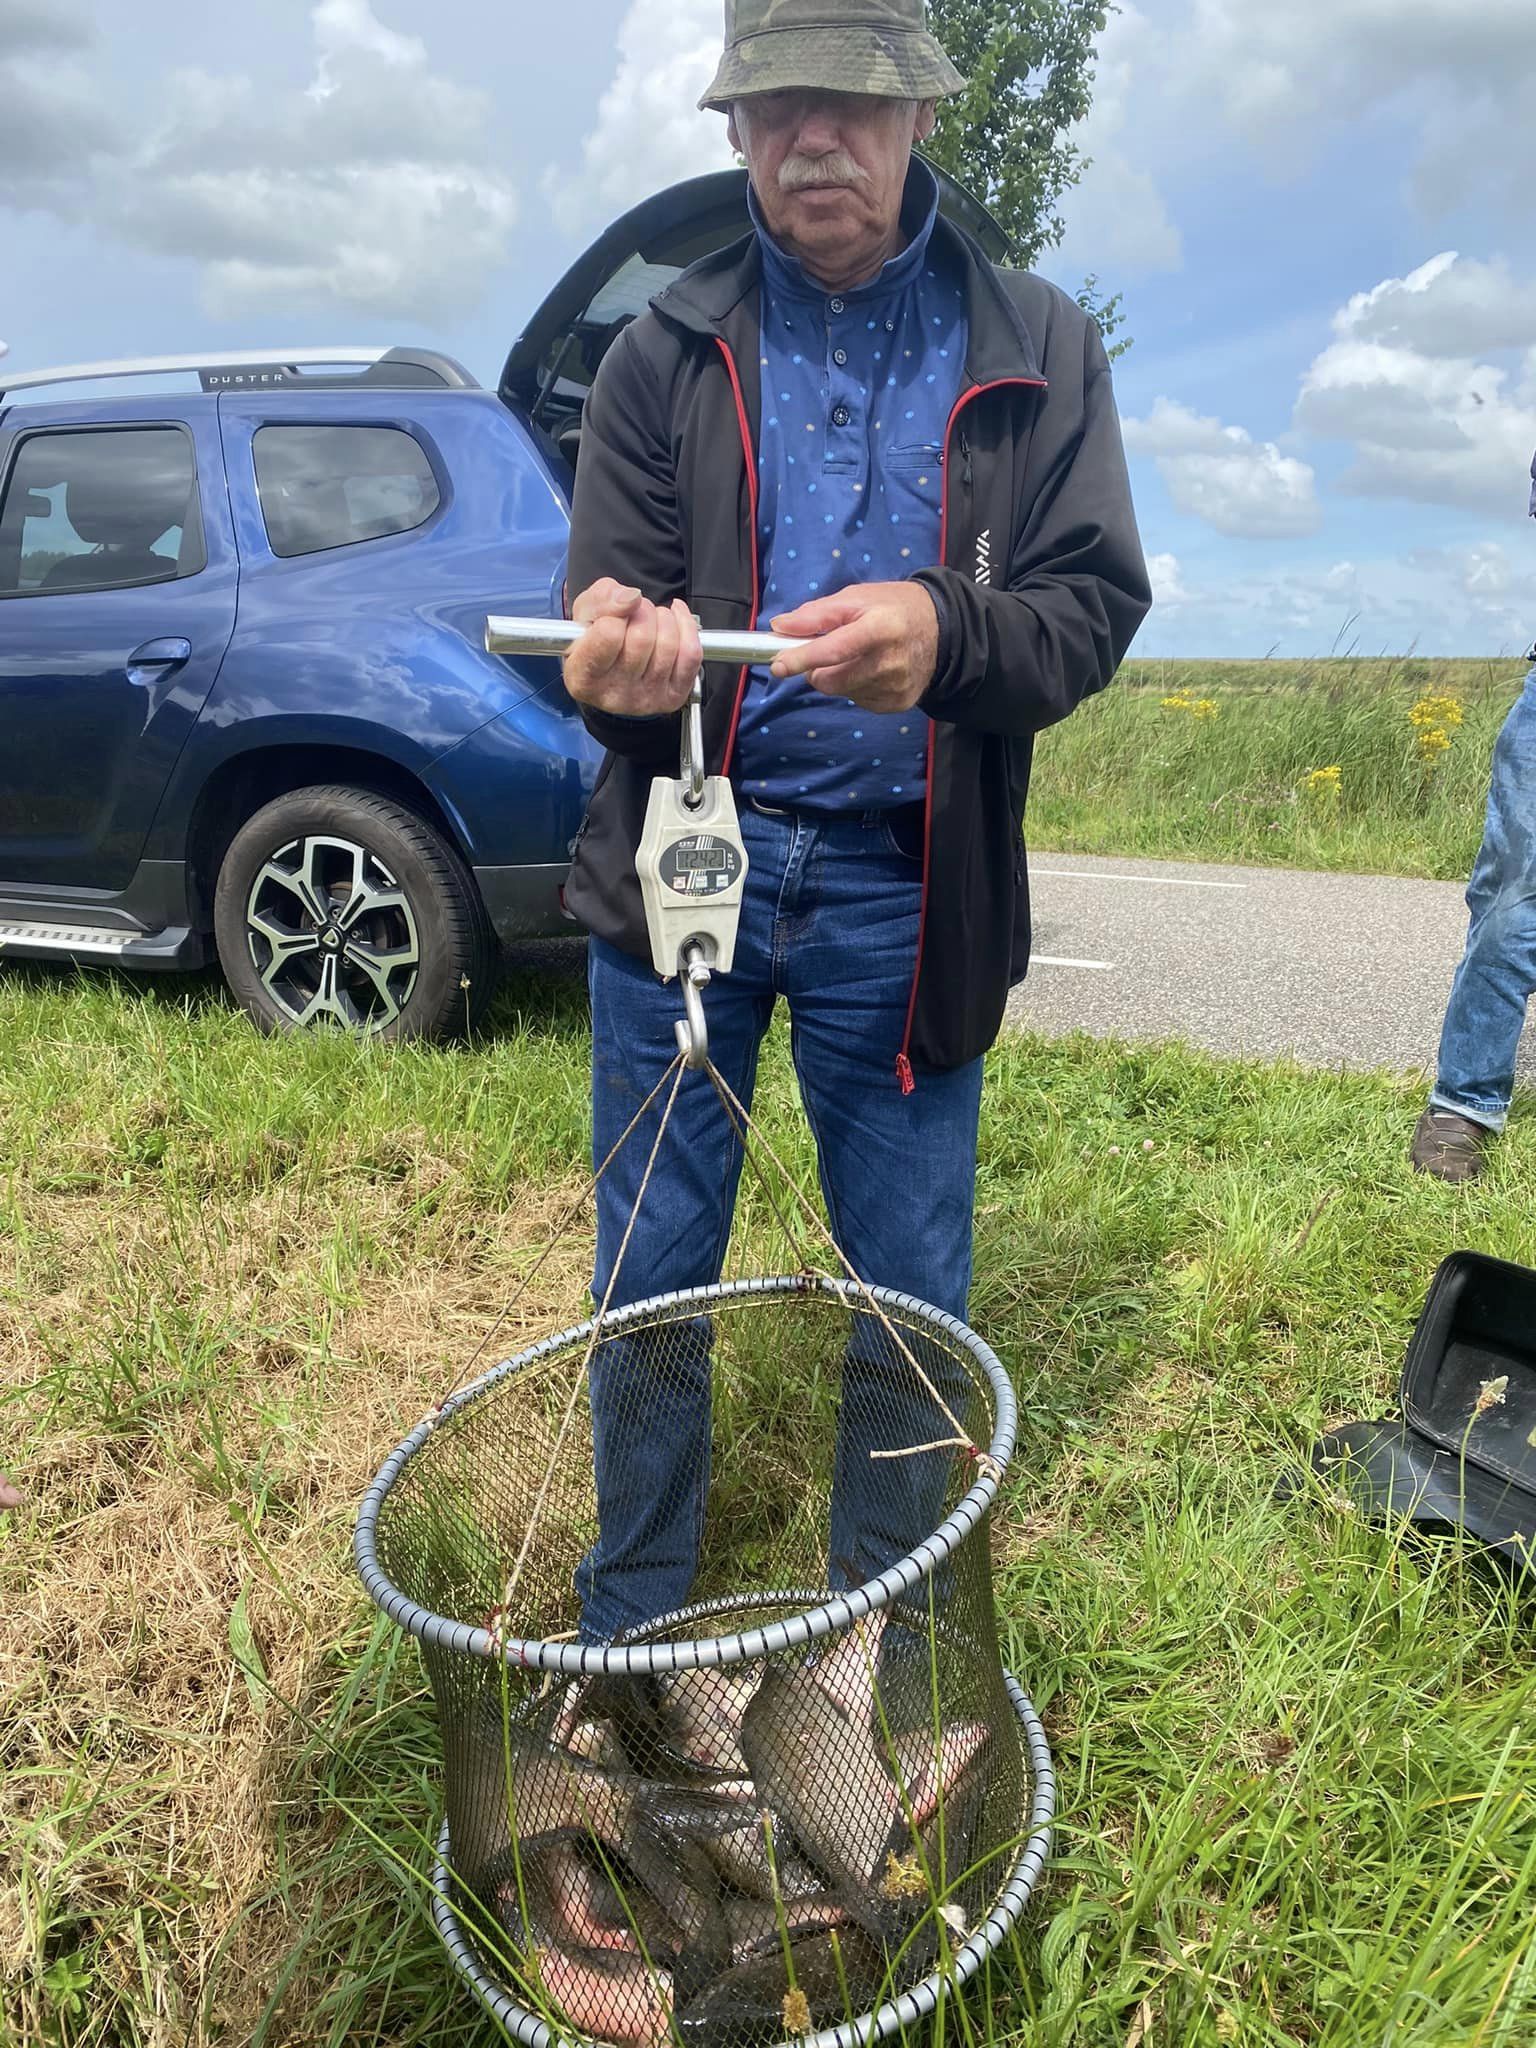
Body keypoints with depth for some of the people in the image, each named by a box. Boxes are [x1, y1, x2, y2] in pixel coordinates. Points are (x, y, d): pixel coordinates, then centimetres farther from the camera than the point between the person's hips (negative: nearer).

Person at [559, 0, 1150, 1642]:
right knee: (651, 1277, 9)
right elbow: (611, 613, 1)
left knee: (912, 1290, 9)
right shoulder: (664, 354, 6)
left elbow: (1095, 606, -3)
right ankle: (628, 1642, 31)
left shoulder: (1036, 351, 5)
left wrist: (949, 634, -26)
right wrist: (621, 660, -25)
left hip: (902, 889, 0)